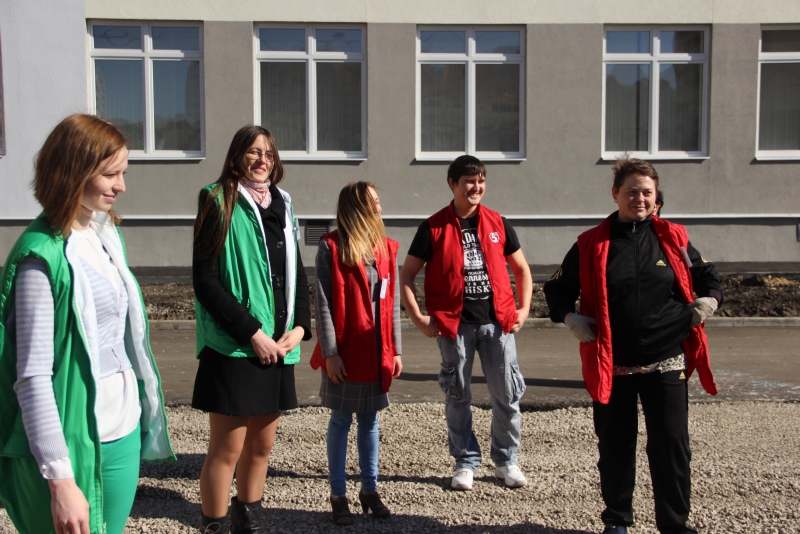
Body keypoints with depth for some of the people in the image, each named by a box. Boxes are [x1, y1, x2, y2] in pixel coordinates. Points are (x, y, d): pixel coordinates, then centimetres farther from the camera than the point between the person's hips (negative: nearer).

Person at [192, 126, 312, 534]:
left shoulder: (281, 206, 13)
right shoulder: (219, 203, -5)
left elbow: (298, 275, 16)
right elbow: (206, 280, -12)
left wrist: (299, 327, 0)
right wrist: (253, 332, -16)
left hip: (278, 348, 6)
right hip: (234, 348, -6)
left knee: (262, 444, 15)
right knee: (227, 447, 0)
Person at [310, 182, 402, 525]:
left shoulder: (386, 248, 8)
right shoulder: (331, 247, -7)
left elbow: (392, 304, 10)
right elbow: (323, 304, -10)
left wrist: (395, 350, 8)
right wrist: (329, 352, -14)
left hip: (377, 353, 4)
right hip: (344, 353, -4)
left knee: (370, 421, 13)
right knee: (341, 422, 6)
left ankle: (369, 490, 25)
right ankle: (338, 495, 17)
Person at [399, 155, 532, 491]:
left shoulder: (497, 223, 7)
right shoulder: (434, 227, -2)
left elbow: (521, 268, 17)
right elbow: (406, 276, 1)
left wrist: (524, 308, 6)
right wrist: (418, 318, -7)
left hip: (497, 321, 2)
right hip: (454, 324, -2)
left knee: (508, 394, 6)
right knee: (457, 395, 7)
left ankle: (506, 460, 25)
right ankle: (466, 462, 24)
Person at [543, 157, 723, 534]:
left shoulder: (673, 238, 6)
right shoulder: (591, 244, 1)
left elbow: (706, 275, 18)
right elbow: (558, 288, 8)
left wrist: (708, 301, 0)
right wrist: (570, 318, -8)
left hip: (666, 363, 1)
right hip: (611, 365, 0)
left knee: (671, 445, 2)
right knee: (615, 446, 10)